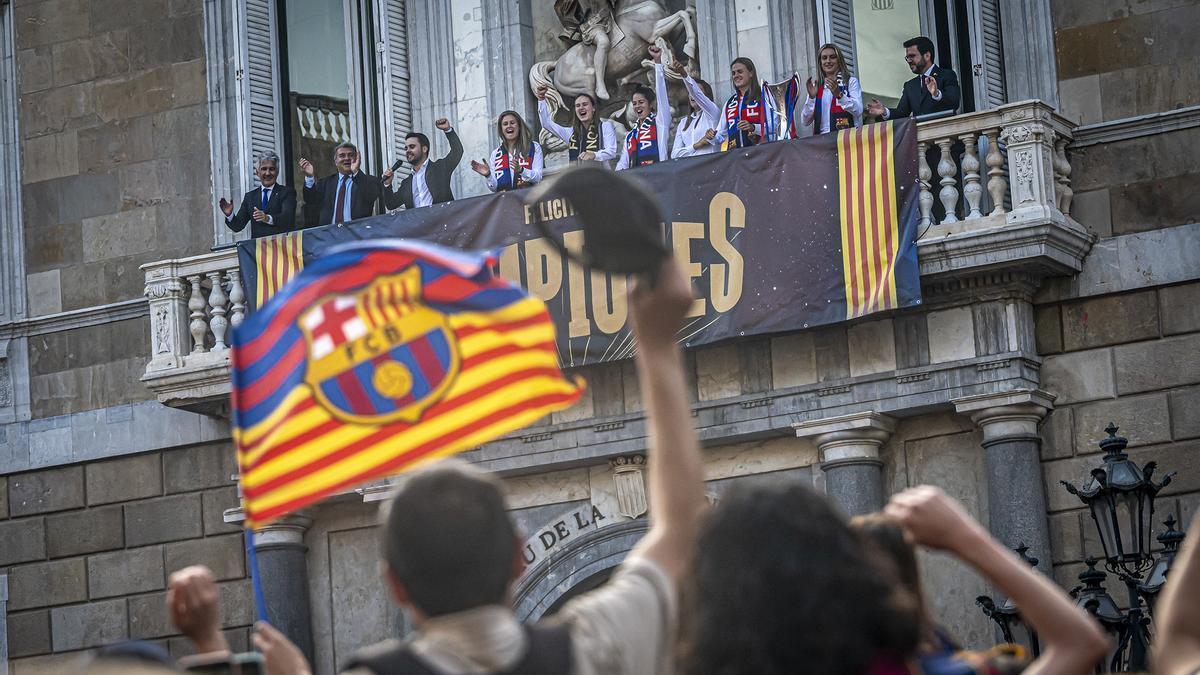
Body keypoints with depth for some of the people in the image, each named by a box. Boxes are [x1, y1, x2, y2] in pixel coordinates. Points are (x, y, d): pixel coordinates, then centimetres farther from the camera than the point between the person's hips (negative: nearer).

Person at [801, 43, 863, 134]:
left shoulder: (851, 81, 9)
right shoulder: (817, 87, 17)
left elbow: (858, 111, -5)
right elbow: (805, 121, 10)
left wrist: (839, 95, -17)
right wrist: (811, 97, -4)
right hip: (822, 137, 2)